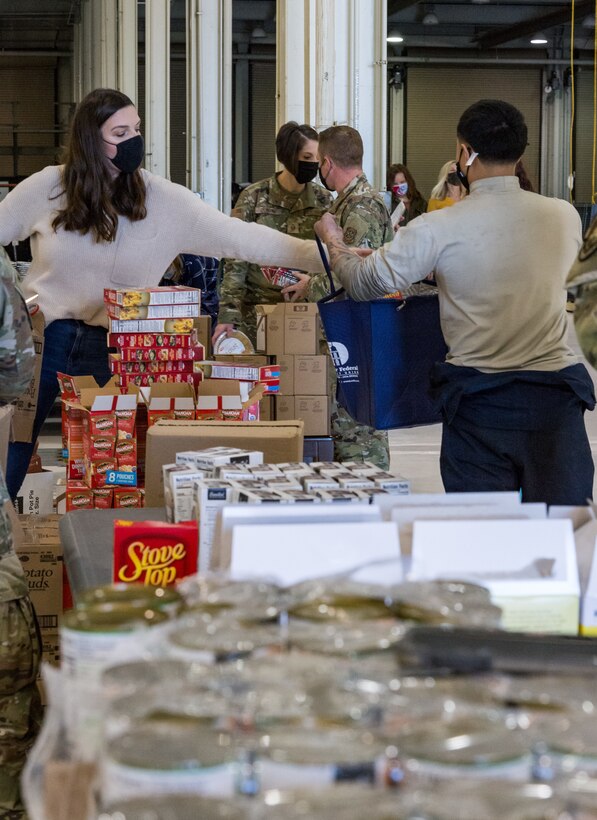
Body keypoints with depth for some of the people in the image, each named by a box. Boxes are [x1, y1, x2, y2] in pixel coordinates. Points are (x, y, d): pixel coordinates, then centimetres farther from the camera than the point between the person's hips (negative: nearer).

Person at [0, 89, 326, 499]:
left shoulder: (162, 199, -7)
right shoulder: (48, 187, -5)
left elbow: (240, 237, -12)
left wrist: (324, 254, -19)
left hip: (112, 352, 0)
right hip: (40, 339, 0)